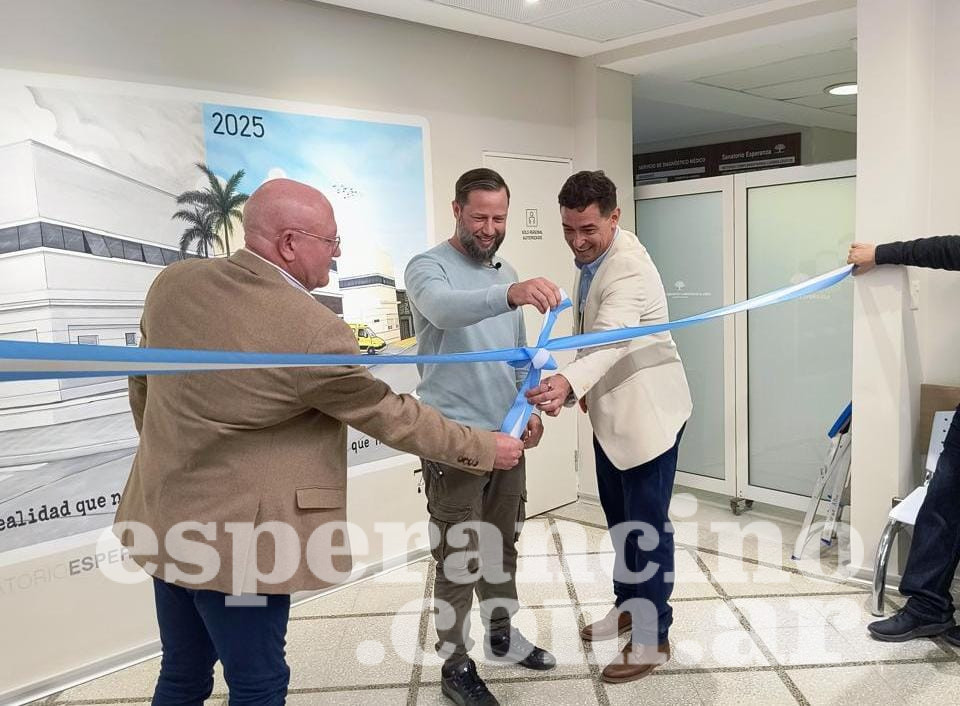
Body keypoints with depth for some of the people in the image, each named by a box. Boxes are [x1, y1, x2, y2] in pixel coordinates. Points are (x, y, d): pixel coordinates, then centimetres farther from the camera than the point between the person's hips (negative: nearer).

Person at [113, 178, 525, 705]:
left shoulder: (172, 284, -4)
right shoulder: (313, 331, -24)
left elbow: (143, 382, 10)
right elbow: (392, 417, -13)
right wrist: (485, 449, 1)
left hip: (166, 515, 7)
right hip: (235, 537, -7)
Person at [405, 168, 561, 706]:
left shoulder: (506, 273, 12)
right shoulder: (429, 268, -11)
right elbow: (444, 309, -36)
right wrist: (511, 295, -52)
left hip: (507, 433, 7)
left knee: (503, 543, 19)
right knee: (459, 557, 2)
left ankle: (502, 634, 37)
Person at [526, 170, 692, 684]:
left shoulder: (630, 269, -27)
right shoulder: (592, 254, 3)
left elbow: (609, 337, -46)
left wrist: (569, 381, -63)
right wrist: (583, 384, 11)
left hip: (645, 409, -9)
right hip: (610, 408, 9)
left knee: (646, 525, 0)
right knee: (618, 517, 19)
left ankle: (652, 636, 15)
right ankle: (628, 605, 36)